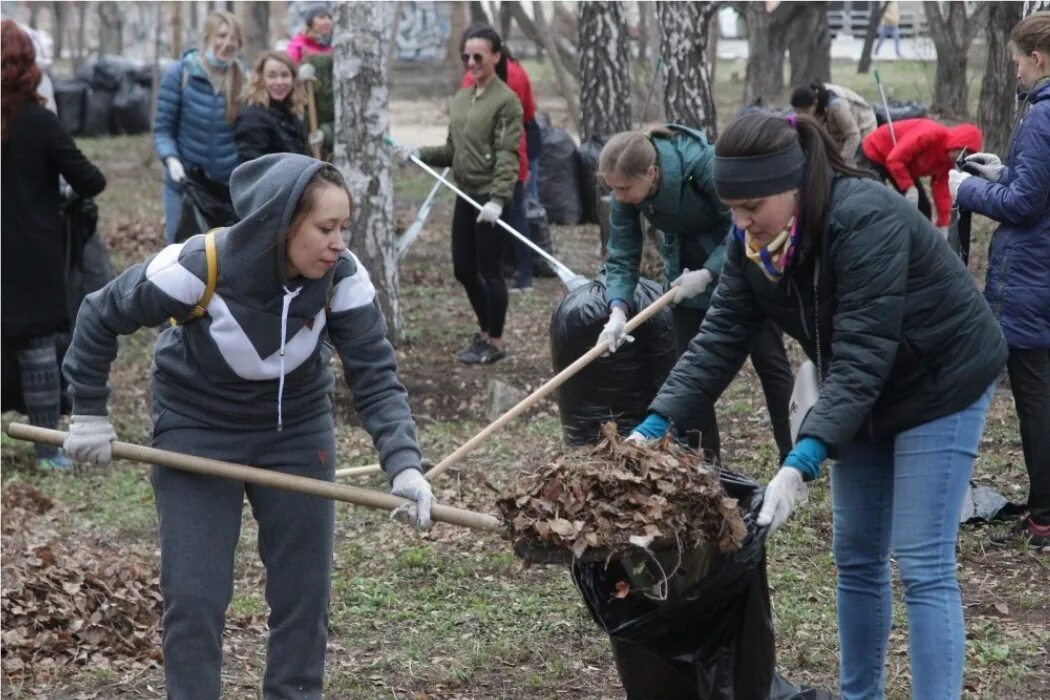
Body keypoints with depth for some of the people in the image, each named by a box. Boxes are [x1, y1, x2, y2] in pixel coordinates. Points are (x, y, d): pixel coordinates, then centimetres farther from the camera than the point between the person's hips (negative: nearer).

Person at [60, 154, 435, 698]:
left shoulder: (343, 278, -22)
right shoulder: (198, 268, -29)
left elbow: (375, 377, -22)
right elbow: (100, 317, -14)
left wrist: (403, 465, -36)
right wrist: (89, 413, -7)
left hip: (297, 431, 3)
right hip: (197, 430, -3)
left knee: (305, 592, 4)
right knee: (195, 595, -6)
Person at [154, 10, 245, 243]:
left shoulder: (242, 76, 2)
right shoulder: (180, 74, -5)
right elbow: (163, 128, -3)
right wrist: (171, 159, -21)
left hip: (229, 186, 2)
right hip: (186, 183, -2)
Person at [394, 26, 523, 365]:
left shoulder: (506, 100, -10)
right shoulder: (461, 98, 13)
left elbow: (508, 155, -17)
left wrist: (497, 199, -26)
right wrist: (419, 154, 2)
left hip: (490, 198, -8)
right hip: (466, 196, 8)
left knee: (489, 270, 0)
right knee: (463, 269, 12)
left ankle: (495, 343, 12)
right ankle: (485, 331, 30)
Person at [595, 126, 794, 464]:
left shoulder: (705, 165, -35)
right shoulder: (626, 193, -19)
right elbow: (622, 257, -15)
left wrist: (706, 275, -33)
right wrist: (618, 311, -31)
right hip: (689, 264, 5)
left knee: (769, 359, 2)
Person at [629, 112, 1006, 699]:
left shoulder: (866, 221, -34)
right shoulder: (753, 239, -11)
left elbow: (860, 357, -39)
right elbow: (720, 338, -13)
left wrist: (803, 463, -47)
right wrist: (655, 424, -26)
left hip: (941, 385, -7)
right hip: (862, 395, 7)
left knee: (923, 566, -11)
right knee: (857, 558, 12)